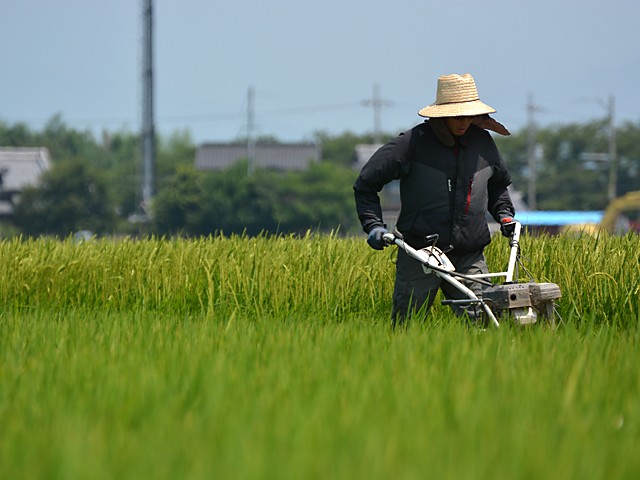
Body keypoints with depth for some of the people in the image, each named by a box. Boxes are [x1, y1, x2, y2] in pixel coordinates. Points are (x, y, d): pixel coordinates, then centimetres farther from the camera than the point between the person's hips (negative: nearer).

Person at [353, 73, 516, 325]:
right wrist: (373, 225, -7)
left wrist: (504, 214, 15)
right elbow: (366, 183, 2)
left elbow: (498, 183, 31)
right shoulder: (412, 143, -5)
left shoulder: (482, 142, 10)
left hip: (469, 257, 3)